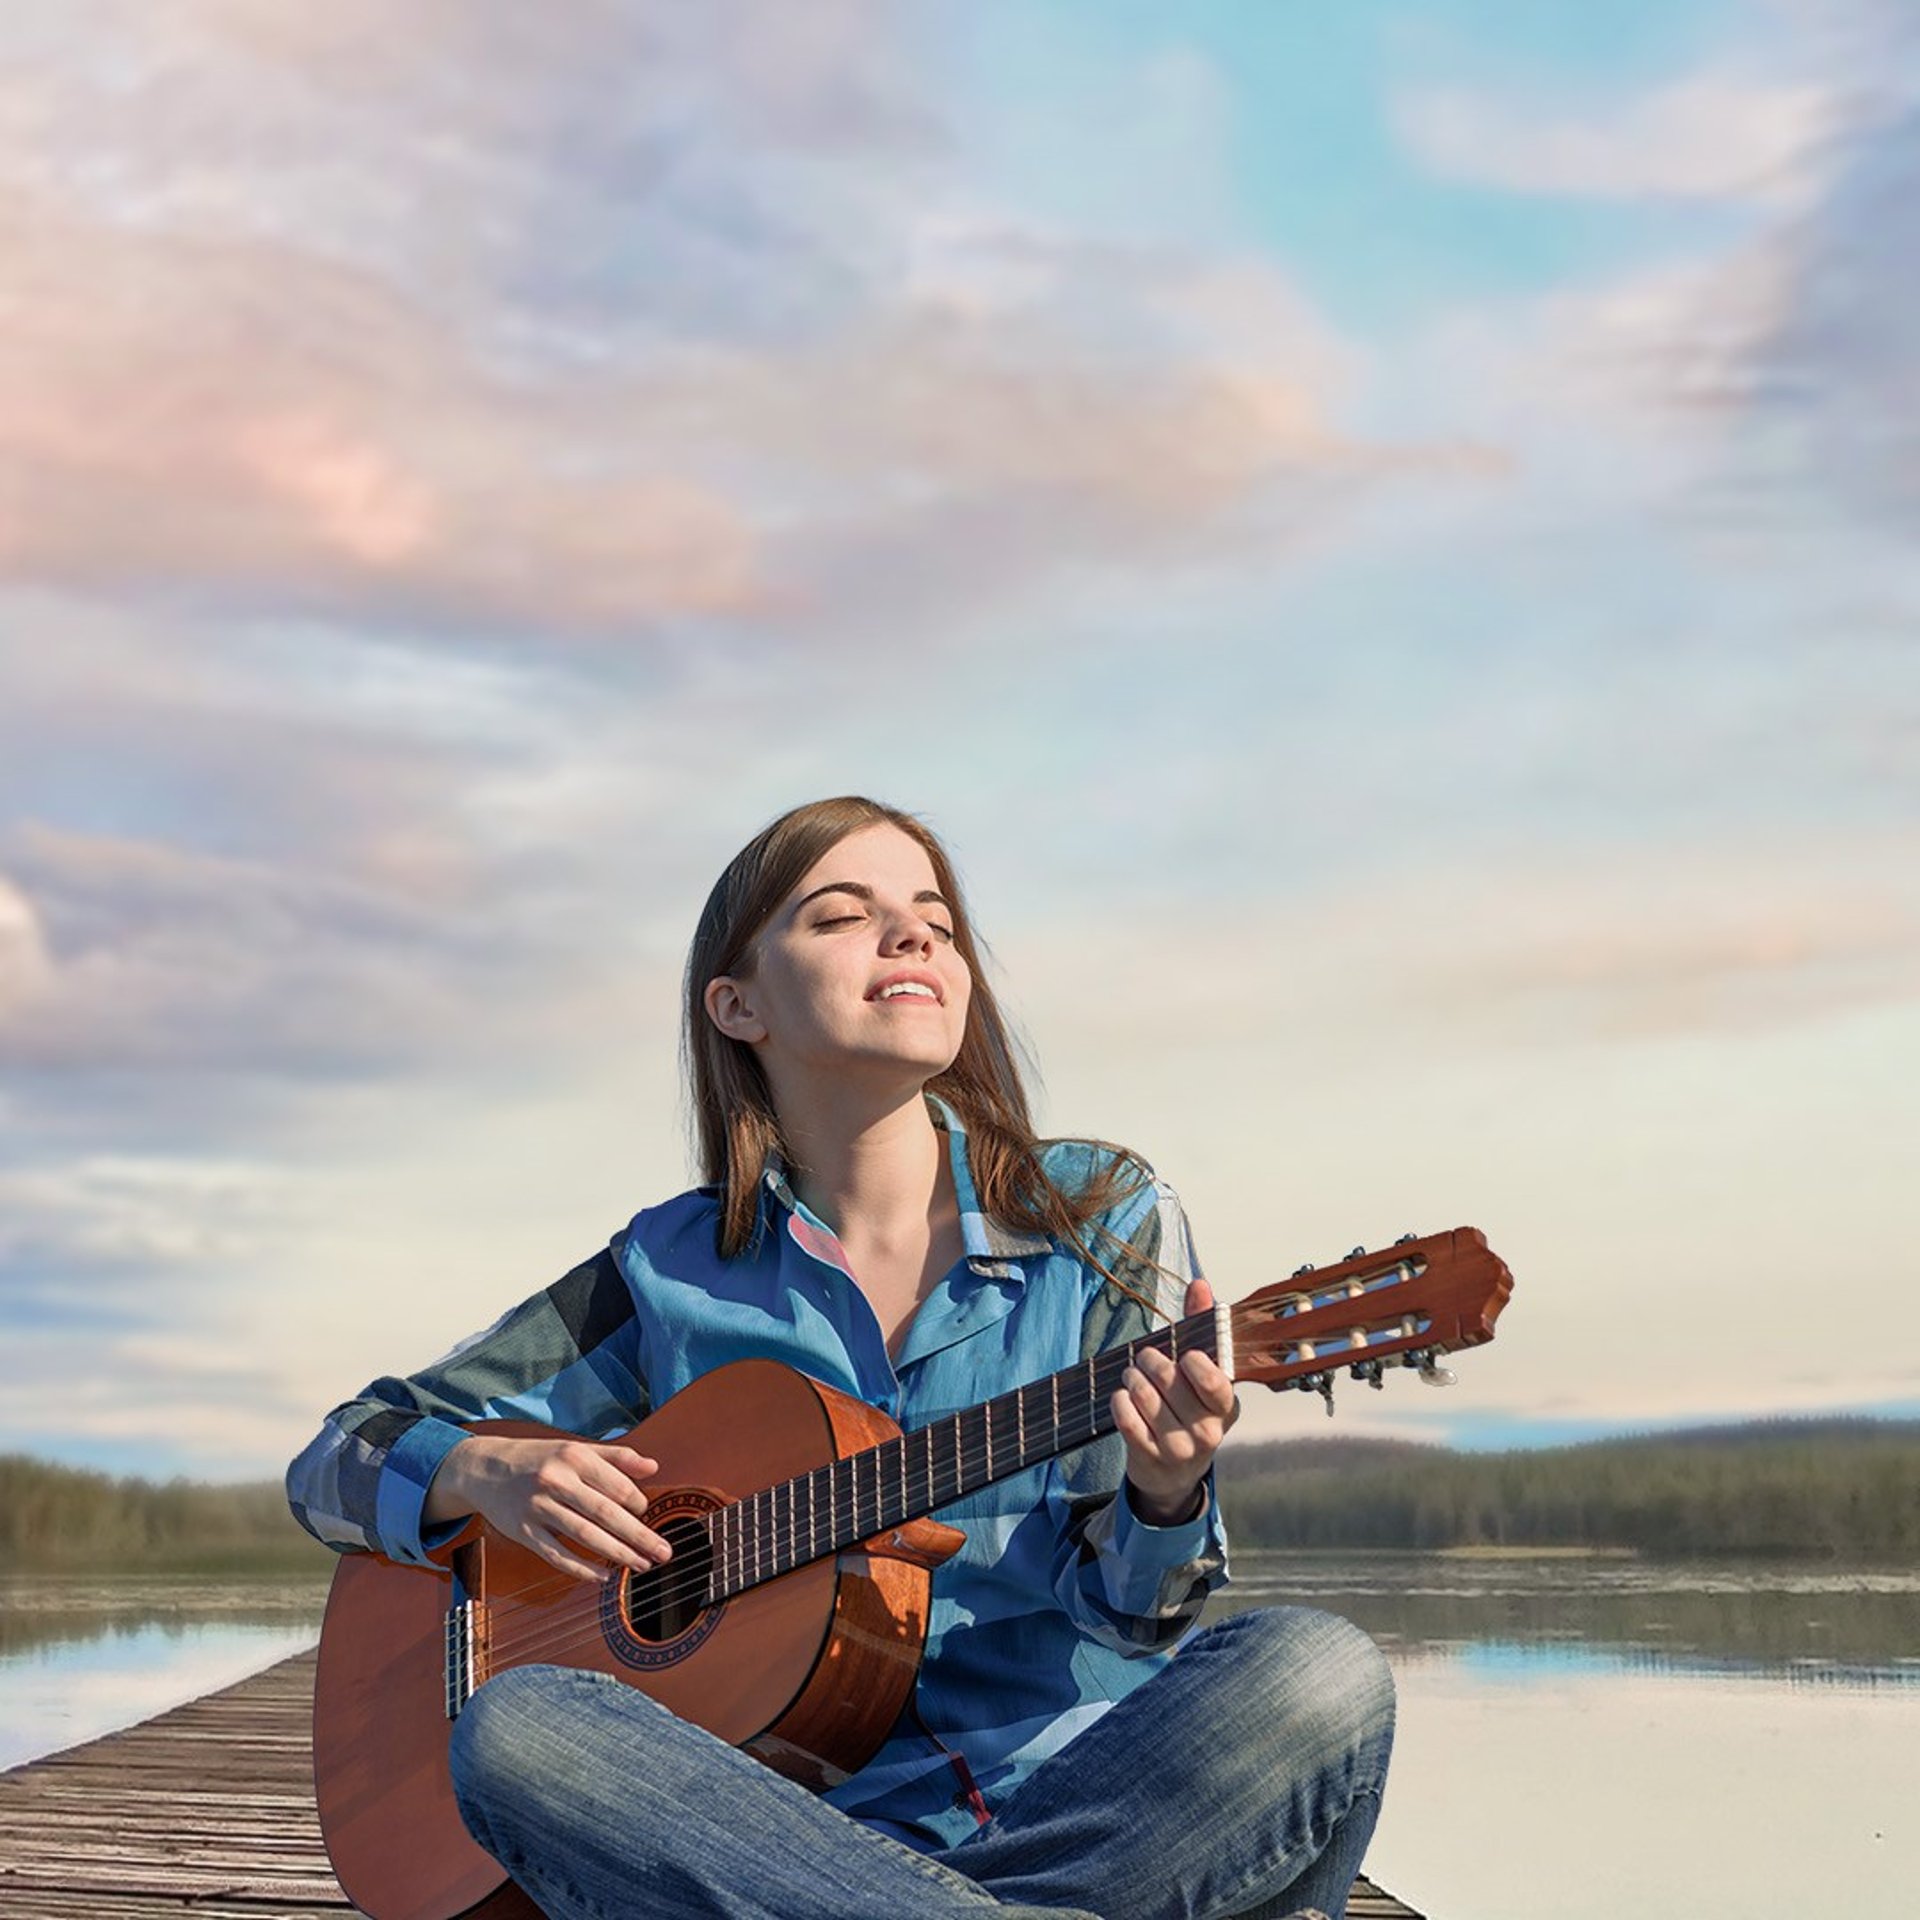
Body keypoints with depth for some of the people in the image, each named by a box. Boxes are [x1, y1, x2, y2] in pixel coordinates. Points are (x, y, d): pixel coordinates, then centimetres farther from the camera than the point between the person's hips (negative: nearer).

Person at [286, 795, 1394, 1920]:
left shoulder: (1103, 1217, 4)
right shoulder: (670, 1277, 6)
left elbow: (1130, 1612, -1)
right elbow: (335, 1466, 11)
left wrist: (1165, 1497, -24)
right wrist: (487, 1471, -11)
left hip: (1093, 1804, 0)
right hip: (817, 1820, 1)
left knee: (1322, 1675, -30)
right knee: (513, 1728, -28)